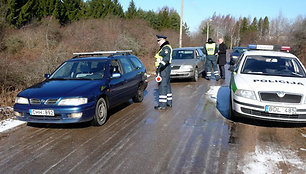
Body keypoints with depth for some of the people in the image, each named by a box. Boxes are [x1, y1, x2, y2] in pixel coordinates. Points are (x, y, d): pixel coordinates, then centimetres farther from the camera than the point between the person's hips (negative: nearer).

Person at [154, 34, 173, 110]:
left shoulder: (166, 48, -13)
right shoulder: (163, 48, 19)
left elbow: (166, 58, -26)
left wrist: (160, 66, -34)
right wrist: (159, 67, 25)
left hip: (164, 69, -11)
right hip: (163, 69, 11)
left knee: (162, 86, -10)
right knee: (167, 86, 15)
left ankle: (162, 105, -9)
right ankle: (169, 102, 23)